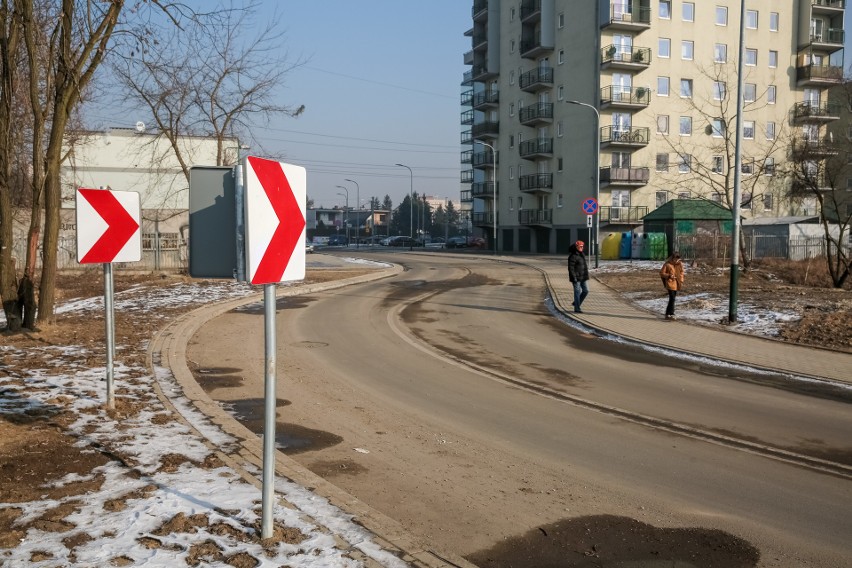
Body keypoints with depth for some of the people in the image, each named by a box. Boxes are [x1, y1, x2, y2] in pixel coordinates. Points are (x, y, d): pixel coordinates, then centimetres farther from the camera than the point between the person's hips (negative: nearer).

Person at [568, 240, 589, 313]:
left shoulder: (581, 254, 13)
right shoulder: (573, 256, -15)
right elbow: (571, 268, -18)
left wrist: (586, 275, 22)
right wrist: (574, 278, -22)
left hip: (583, 277, 8)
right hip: (576, 278, -8)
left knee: (586, 291, 6)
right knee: (577, 292, -3)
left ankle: (576, 303, 24)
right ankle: (577, 308, 5)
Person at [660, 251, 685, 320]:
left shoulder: (680, 264, 7)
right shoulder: (667, 264, -9)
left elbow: (681, 273, 17)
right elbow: (661, 273, -6)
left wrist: (681, 281, 5)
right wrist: (669, 276, -18)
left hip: (676, 283, 6)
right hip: (670, 283, -6)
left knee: (673, 299, 10)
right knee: (672, 298, -12)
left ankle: (668, 314, 18)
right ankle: (671, 314, -6)